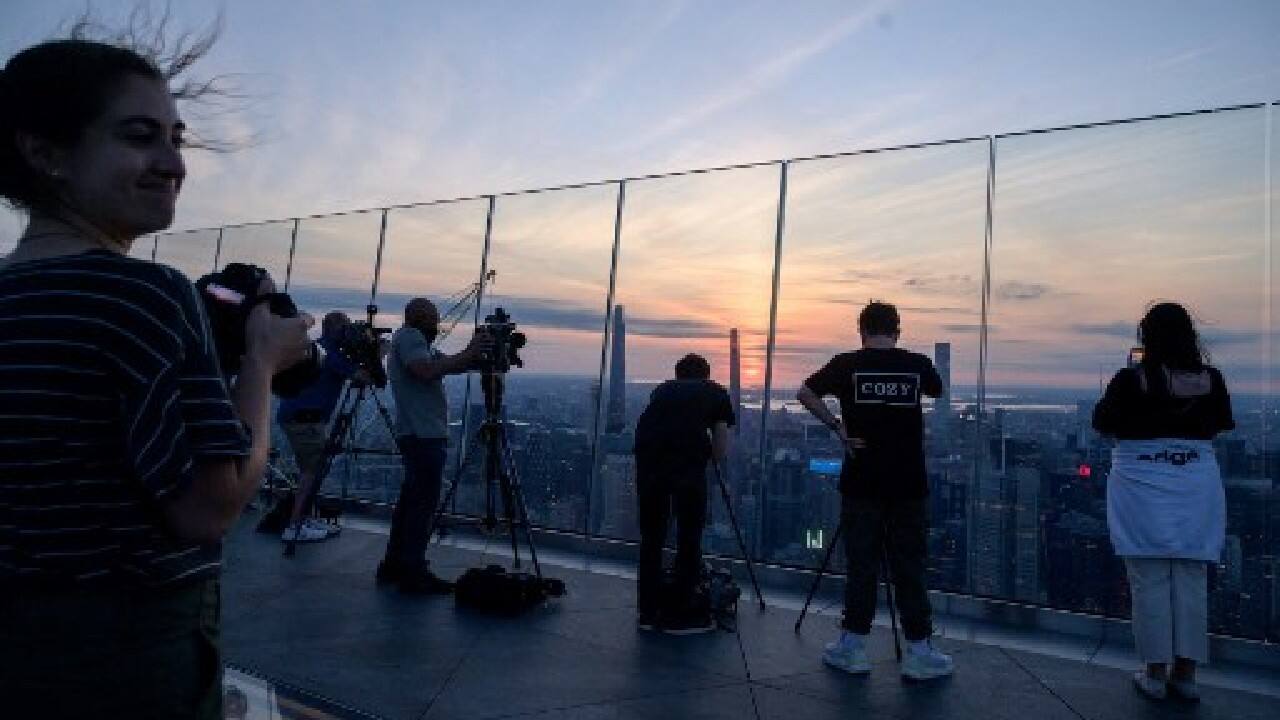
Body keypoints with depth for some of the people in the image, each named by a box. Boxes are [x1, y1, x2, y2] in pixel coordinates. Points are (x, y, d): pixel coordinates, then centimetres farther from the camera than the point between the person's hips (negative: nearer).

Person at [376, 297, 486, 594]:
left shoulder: (415, 341, 24)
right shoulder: (408, 336, -7)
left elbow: (449, 366, 16)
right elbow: (427, 370, -24)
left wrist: (473, 356, 0)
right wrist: (468, 354, -19)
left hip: (420, 434, 11)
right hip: (424, 435, -11)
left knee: (411, 499, 15)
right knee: (423, 502, -8)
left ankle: (394, 565, 23)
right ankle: (413, 572, -4)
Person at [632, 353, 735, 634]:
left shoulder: (664, 388, 31)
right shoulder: (716, 392, 24)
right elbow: (721, 453, 17)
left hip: (647, 453, 3)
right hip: (688, 458, -3)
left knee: (651, 536, 16)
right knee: (689, 537, 12)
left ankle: (649, 612, 26)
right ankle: (681, 615, 20)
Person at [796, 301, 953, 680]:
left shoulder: (847, 364, -5)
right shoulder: (918, 364, 0)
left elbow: (805, 394, -6)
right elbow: (937, 390, 21)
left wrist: (837, 427, -2)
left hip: (862, 482, -1)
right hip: (909, 483, 1)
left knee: (861, 564, 7)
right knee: (909, 566, 8)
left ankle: (853, 648, 16)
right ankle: (919, 652, 16)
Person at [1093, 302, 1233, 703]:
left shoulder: (1131, 378, -12)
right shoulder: (1210, 379, 0)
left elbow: (1101, 424, -2)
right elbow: (1221, 426, 14)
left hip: (1142, 486, -3)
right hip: (1197, 487, 4)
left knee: (1149, 581, 4)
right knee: (1191, 581, 10)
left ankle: (1155, 673, 11)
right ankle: (1185, 674, 17)